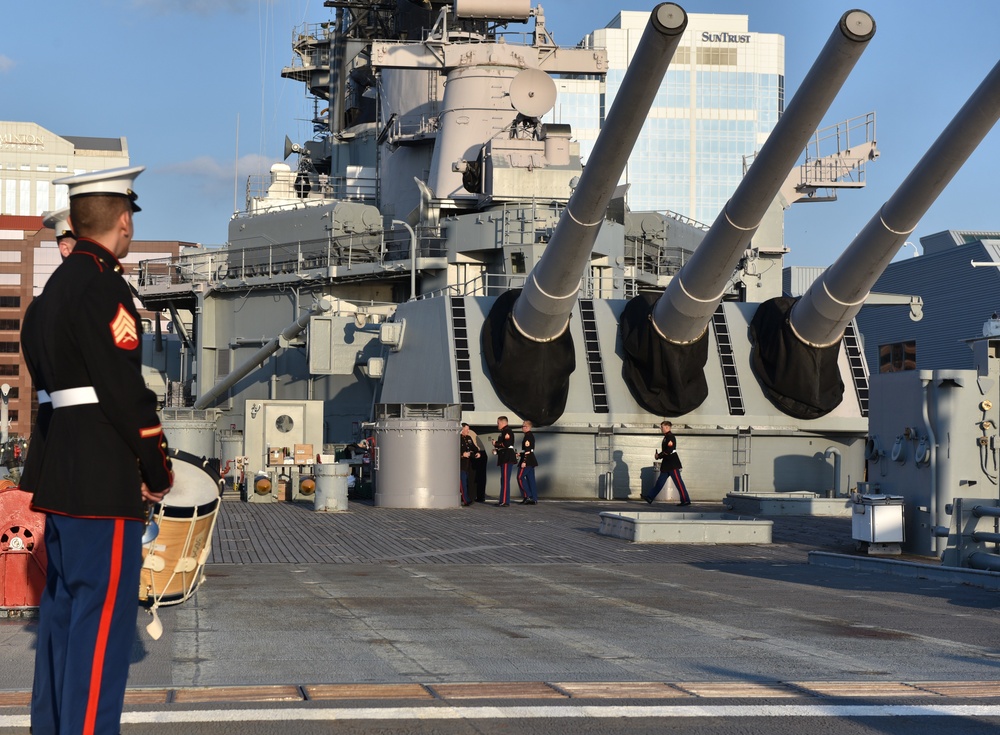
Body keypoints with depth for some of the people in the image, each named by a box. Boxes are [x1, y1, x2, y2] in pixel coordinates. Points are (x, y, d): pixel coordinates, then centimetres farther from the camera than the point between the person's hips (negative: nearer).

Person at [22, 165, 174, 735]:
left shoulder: (57, 286, 15)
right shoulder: (103, 287, -15)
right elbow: (127, 389, -18)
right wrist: (159, 470, -8)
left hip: (63, 473, 10)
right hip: (105, 477, -10)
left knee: (64, 605, 15)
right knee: (104, 612, -7)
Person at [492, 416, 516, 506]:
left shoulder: (507, 431, -12)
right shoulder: (504, 432, 20)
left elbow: (506, 444, -22)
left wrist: (496, 444, -10)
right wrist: (497, 450, 13)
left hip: (507, 459, -11)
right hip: (505, 459, 11)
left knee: (505, 480, -12)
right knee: (504, 480, 14)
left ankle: (504, 501, -14)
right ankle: (504, 500, 19)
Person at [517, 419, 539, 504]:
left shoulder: (528, 435, -14)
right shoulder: (531, 435, 16)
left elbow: (527, 449, -21)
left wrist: (524, 461, -23)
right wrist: (520, 454, 25)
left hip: (527, 459, -10)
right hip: (531, 460, 10)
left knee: (520, 477, -7)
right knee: (530, 479, 9)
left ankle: (527, 496, -10)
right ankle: (533, 499, 8)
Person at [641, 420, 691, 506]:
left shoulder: (670, 437, -13)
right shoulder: (666, 437, 16)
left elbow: (669, 451, -22)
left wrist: (659, 456, -11)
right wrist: (659, 455, 2)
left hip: (672, 464, -10)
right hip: (667, 464, 10)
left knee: (678, 482, -7)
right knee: (660, 481, 10)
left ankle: (686, 500, -4)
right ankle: (650, 498, 11)